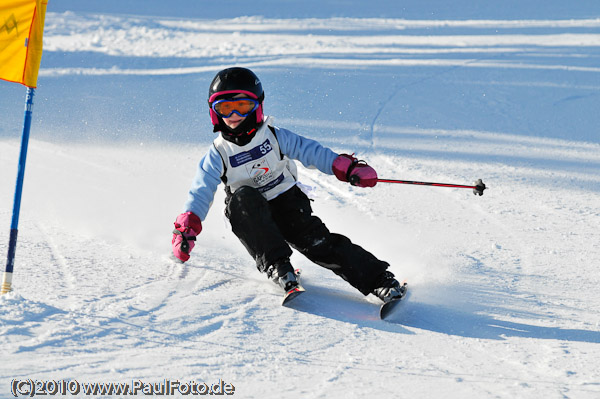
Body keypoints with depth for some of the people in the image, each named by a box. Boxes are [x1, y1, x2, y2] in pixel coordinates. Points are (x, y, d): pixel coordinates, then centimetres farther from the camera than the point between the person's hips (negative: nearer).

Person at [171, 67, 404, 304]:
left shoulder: (274, 137, -3)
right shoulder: (218, 155, -2)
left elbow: (309, 151, -5)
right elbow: (201, 192, -4)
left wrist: (347, 168, -18)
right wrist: (186, 229, -18)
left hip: (287, 205, 0)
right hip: (251, 216, 0)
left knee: (316, 241, -23)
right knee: (242, 197, -33)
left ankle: (380, 280, -23)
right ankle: (276, 266, -35)